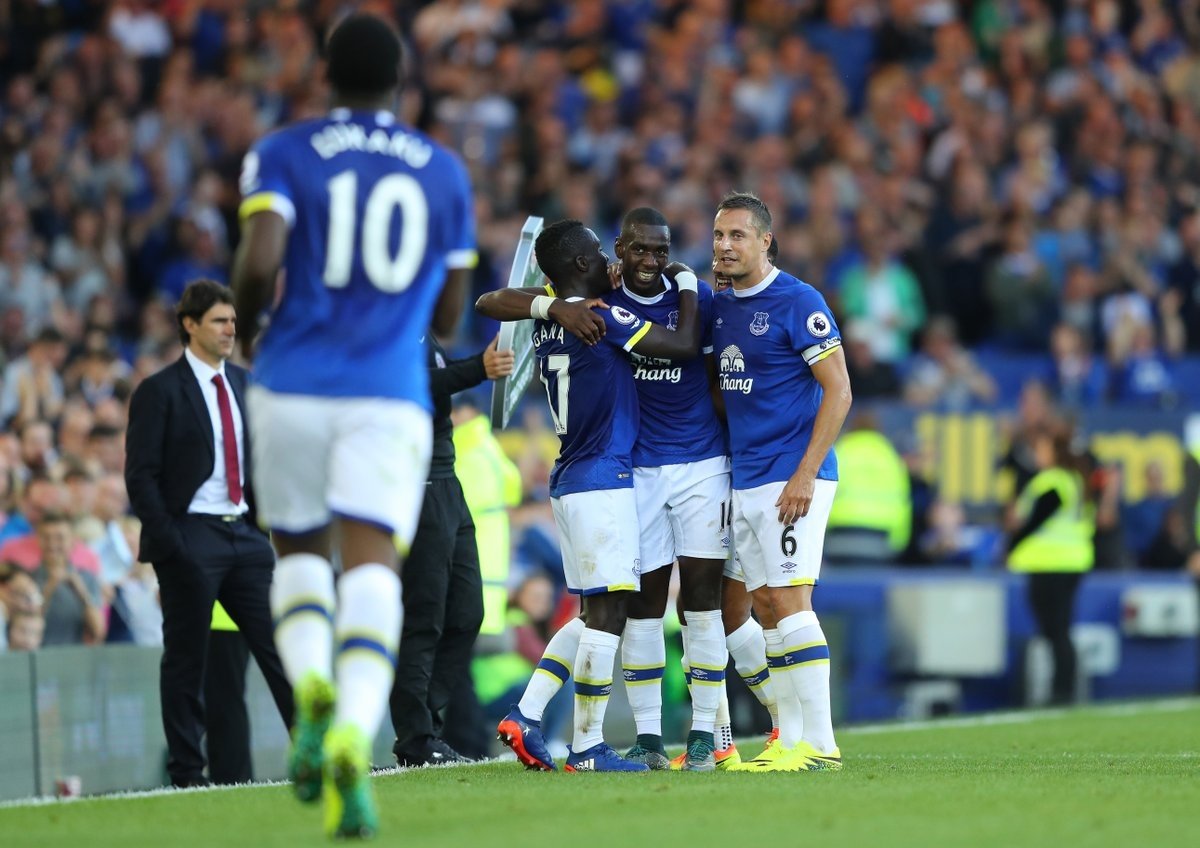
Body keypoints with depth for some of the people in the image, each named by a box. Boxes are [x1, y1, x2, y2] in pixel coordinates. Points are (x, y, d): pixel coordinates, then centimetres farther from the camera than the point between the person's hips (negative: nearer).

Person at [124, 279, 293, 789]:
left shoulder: (245, 385, 13)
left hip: (244, 535, 5)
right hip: (192, 539, -5)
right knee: (186, 660, 0)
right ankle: (187, 773, 5)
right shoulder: (159, 392, -5)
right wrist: (167, 545, -15)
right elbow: (141, 475, -8)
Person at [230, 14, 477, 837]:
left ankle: (310, 684, -10)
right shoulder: (445, 173, 12)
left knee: (299, 552, 19)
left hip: (294, 386, 0)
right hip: (392, 397, 0)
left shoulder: (282, 156, 4)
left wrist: (249, 319, 9)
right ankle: (354, 734, -34)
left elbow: (259, 263, -12)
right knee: (371, 568, -9)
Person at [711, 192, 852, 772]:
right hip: (745, 480, 8)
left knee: (790, 603, -12)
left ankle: (819, 743, -11)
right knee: (766, 609, 8)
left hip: (793, 478, -8)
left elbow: (838, 391, -13)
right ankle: (789, 739, 12)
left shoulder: (797, 302, -11)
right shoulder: (720, 308, 12)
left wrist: (805, 475, -18)